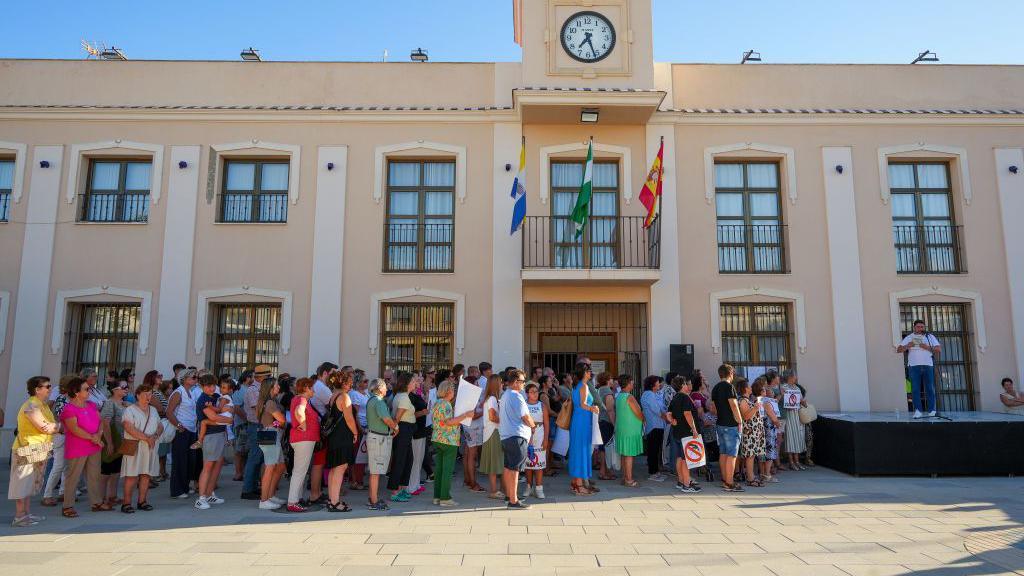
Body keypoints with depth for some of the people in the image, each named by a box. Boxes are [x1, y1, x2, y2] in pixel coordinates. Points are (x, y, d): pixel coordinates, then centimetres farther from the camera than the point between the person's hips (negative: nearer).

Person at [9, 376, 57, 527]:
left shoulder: (42, 405, 13)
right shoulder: (31, 405, -17)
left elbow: (50, 426, 5)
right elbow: (45, 428, -21)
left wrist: (54, 426, -17)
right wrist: (59, 425, -4)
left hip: (39, 450, 9)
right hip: (28, 449, -9)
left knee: (31, 483, 14)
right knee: (23, 483, -4)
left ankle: (27, 513, 22)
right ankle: (19, 517, 1)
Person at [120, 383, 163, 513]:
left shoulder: (153, 410, 17)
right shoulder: (130, 410, -4)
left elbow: (160, 426, 17)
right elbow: (129, 428, -16)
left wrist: (155, 436, -5)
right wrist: (146, 438, -17)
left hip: (150, 447, 6)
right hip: (134, 447, -6)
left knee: (146, 474, 7)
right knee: (131, 476, -6)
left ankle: (142, 501, 15)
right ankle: (127, 503, 2)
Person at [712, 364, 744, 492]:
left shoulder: (715, 388, 12)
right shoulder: (729, 387, -14)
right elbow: (734, 406, -17)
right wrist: (739, 421, -10)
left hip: (720, 424, 8)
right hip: (731, 425, -8)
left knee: (723, 454, 13)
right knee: (731, 455, -5)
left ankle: (725, 481, 19)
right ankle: (730, 484, -4)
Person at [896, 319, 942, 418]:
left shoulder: (930, 337, 16)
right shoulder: (909, 338, 14)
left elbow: (939, 350, 7)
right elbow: (898, 350, 8)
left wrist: (928, 347, -9)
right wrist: (907, 346, -10)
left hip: (928, 365, 1)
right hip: (914, 366, -1)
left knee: (930, 388, -1)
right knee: (915, 389, -6)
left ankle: (932, 410, 2)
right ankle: (917, 410, -8)